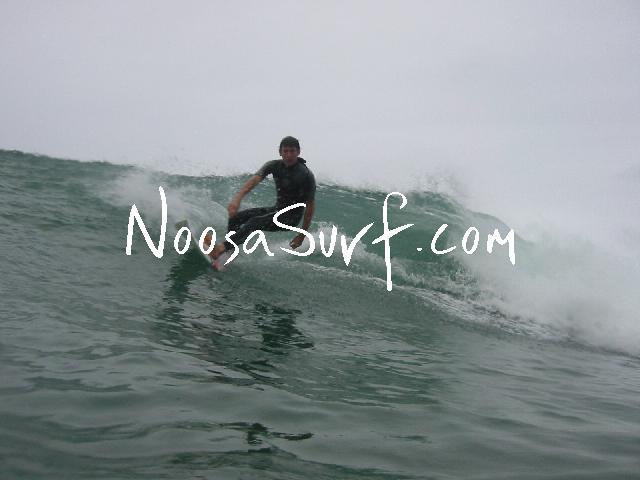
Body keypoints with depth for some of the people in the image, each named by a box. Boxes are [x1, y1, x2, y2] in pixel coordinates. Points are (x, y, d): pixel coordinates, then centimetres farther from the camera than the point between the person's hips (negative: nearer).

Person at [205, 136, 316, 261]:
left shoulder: (306, 175, -18)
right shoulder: (275, 165, -4)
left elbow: (310, 206, -13)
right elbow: (255, 180, -19)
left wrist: (302, 235, -12)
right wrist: (237, 199, -37)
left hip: (291, 217, -7)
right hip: (277, 209, 7)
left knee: (255, 222, -30)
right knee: (235, 216, -4)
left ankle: (220, 249, -43)